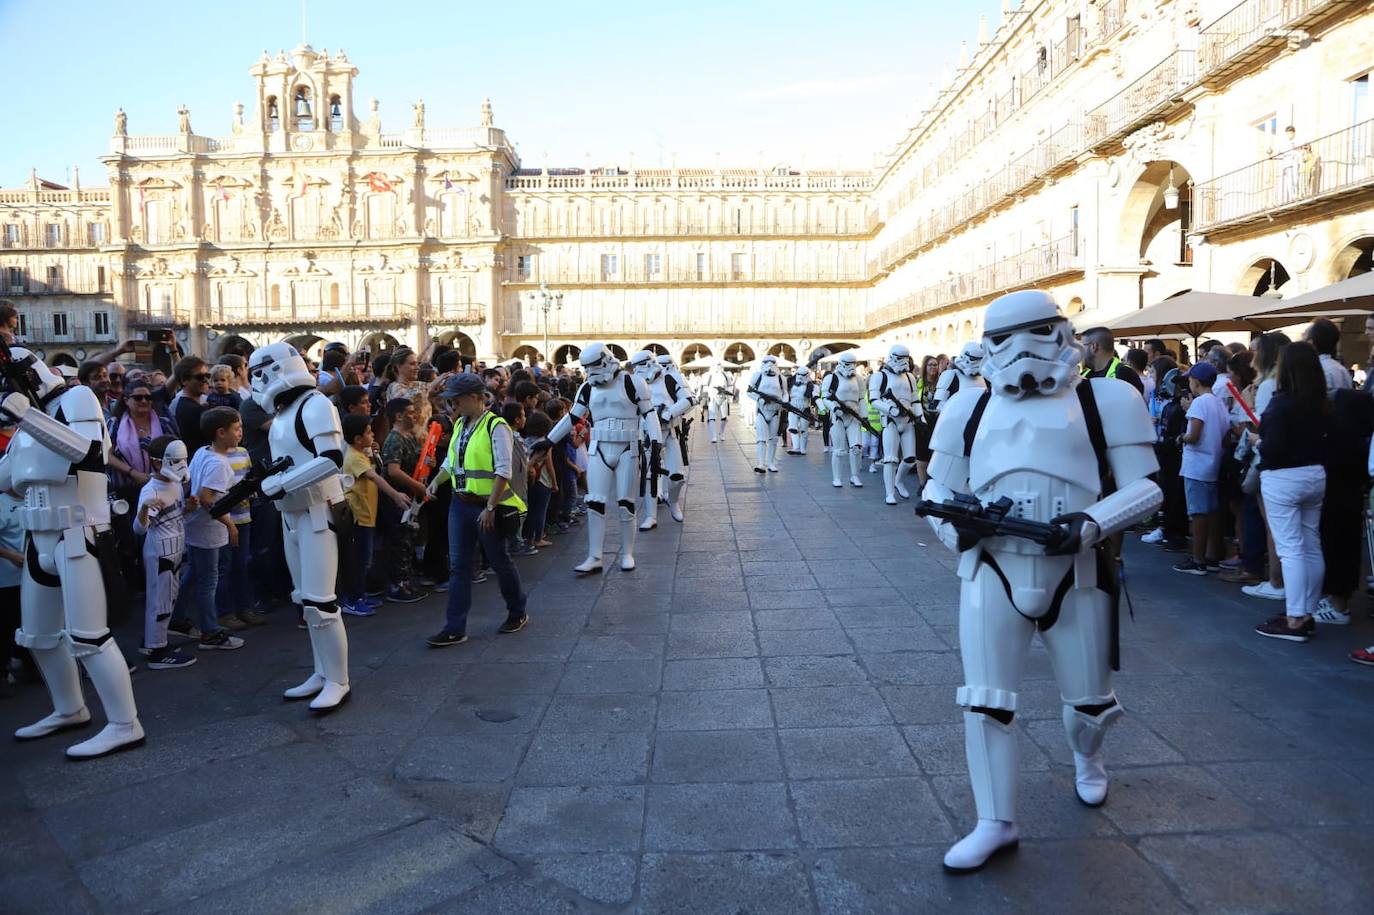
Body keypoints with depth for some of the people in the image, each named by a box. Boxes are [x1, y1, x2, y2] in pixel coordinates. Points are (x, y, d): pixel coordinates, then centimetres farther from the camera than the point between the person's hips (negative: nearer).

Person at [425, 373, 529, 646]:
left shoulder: (496, 427, -16)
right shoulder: (460, 425, 8)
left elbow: (503, 472, -19)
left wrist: (490, 507, -21)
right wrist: (436, 482, 4)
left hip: (487, 506, -7)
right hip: (460, 504, 7)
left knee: (499, 561, 8)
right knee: (458, 565, 5)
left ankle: (517, 614, 30)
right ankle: (455, 628, 10)